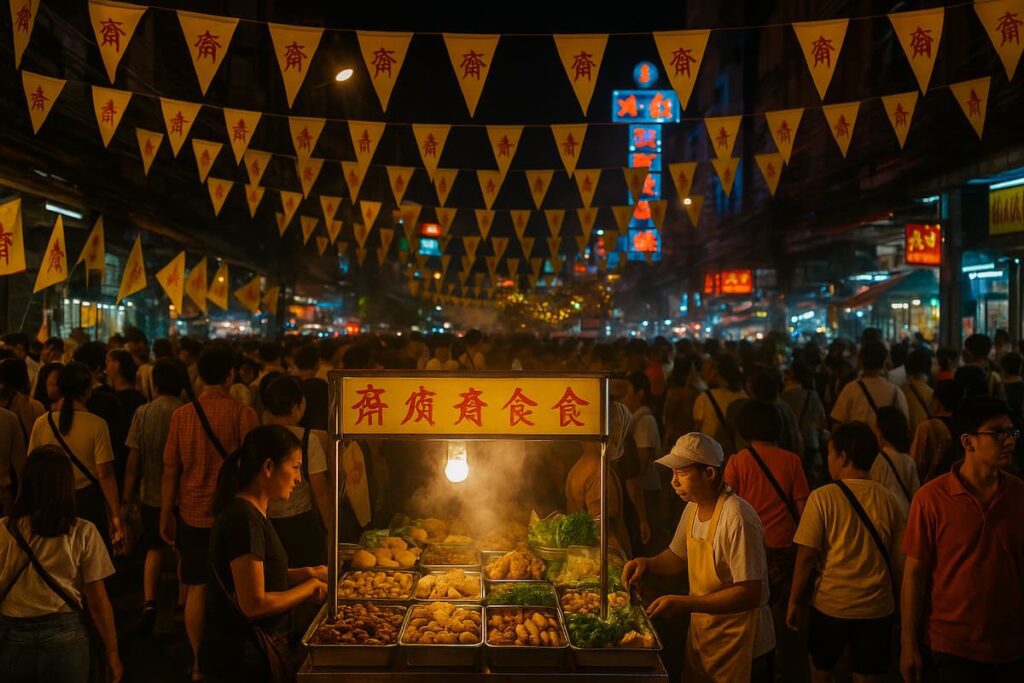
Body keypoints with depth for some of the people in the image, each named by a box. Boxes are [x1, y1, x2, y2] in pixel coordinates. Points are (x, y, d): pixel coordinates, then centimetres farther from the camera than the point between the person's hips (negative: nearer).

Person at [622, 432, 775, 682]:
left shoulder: (737, 519, -26)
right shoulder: (693, 508, 0)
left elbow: (750, 594, -27)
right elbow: (678, 558, 16)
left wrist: (686, 604, -30)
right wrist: (648, 563, -5)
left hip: (739, 644, -7)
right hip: (700, 632, 8)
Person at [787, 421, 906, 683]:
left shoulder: (823, 498, -12)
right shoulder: (888, 500, -4)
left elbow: (807, 557, -11)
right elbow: (897, 561, 2)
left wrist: (795, 603, 0)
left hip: (831, 606, -2)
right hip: (877, 608, 2)